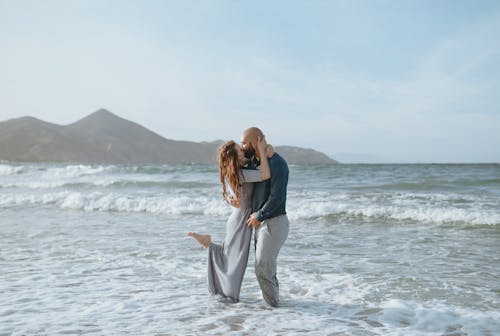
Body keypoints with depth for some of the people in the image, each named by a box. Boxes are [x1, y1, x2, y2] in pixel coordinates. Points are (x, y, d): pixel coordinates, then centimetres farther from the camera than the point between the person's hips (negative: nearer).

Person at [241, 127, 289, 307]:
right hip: (261, 224, 9)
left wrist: (258, 216, -14)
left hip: (274, 223, -9)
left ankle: (273, 305, 7)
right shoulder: (256, 163, 11)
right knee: (265, 267, 15)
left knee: (263, 269, -6)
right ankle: (273, 301, 27)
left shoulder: (277, 163, -17)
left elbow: (277, 196, -23)